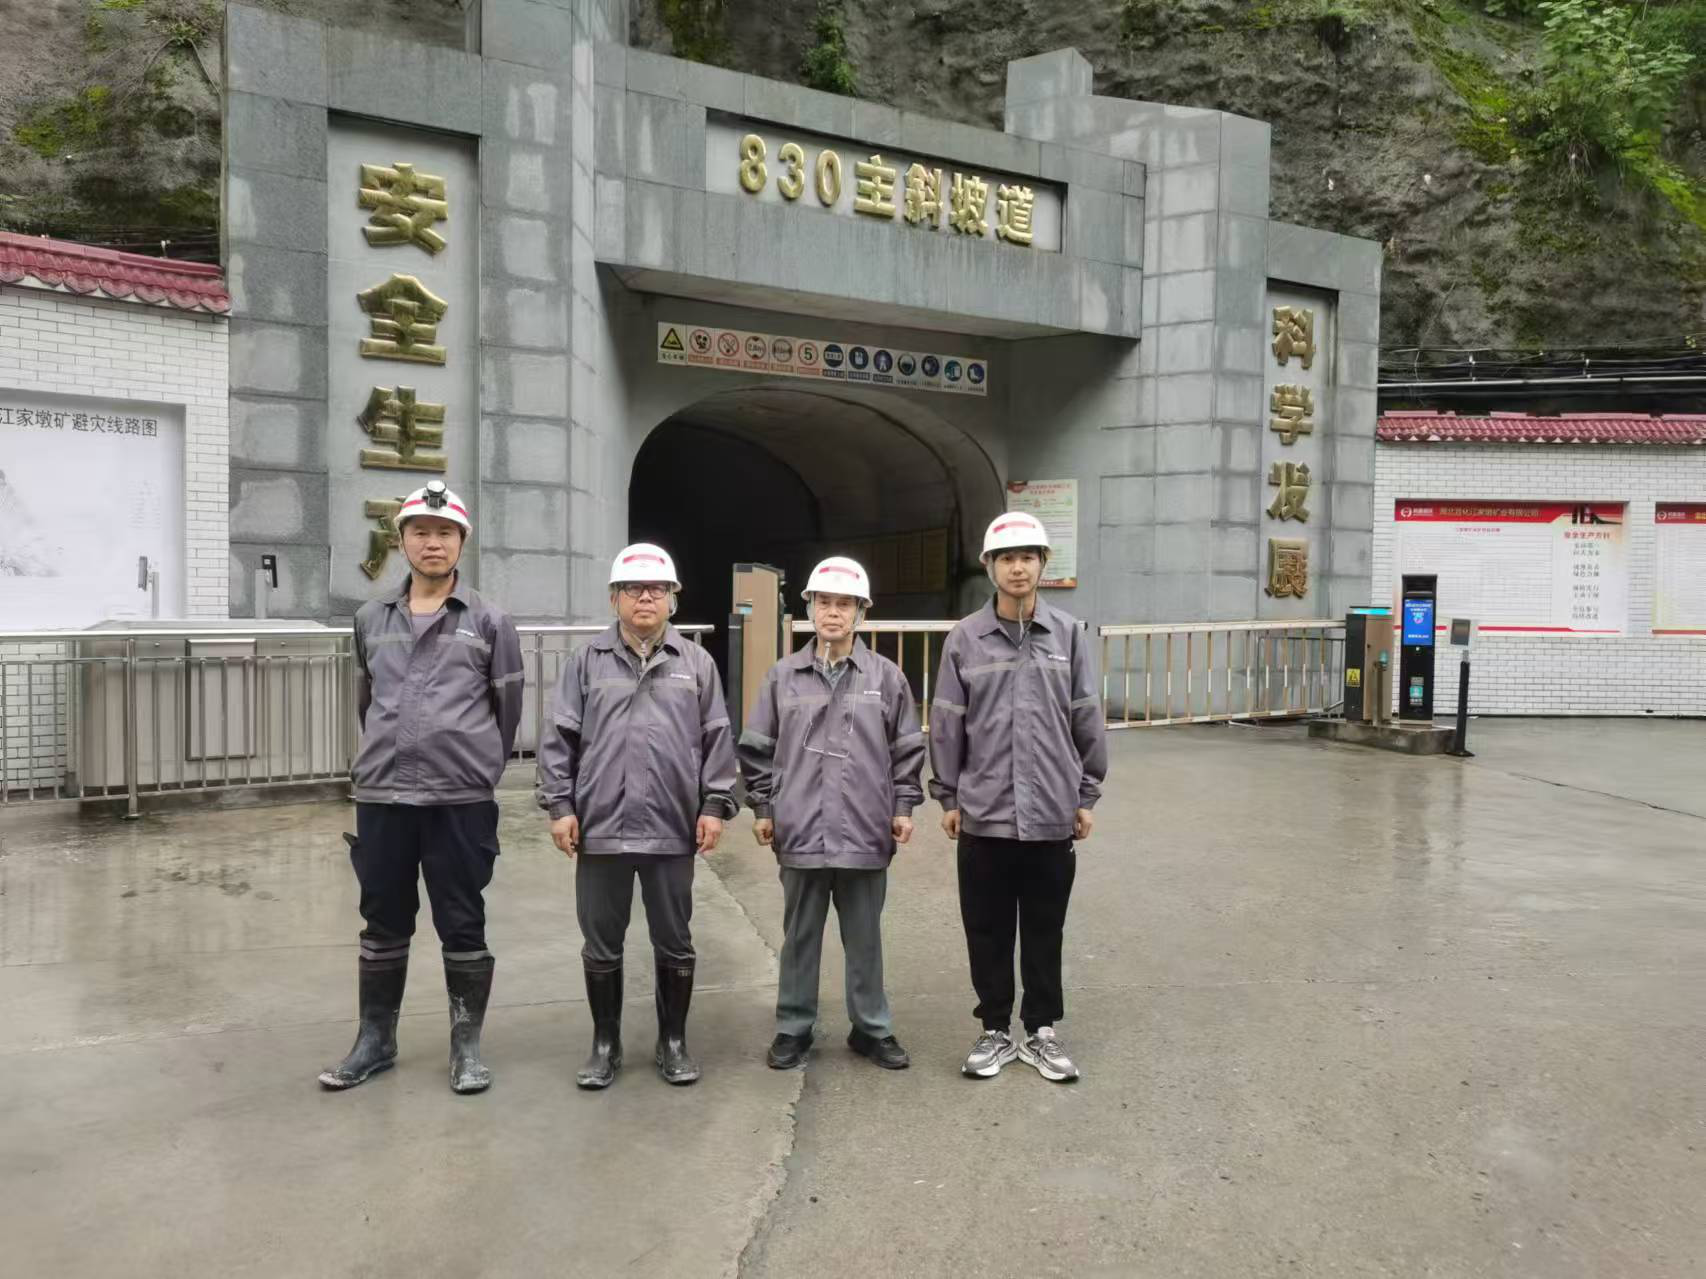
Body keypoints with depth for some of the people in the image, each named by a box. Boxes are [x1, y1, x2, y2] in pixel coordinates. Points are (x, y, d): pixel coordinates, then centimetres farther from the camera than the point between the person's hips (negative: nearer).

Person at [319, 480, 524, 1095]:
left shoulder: (489, 621, -1)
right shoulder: (372, 619, 9)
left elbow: (507, 709, 5)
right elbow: (365, 702, 19)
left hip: (461, 802, -3)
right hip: (380, 798, 3)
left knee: (462, 926, 6)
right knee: (383, 924, 14)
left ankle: (467, 1045, 20)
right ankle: (375, 1040, 29)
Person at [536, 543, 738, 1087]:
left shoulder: (696, 663, 5)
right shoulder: (587, 663, 4)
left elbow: (716, 740, 4)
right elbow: (559, 740, 3)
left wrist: (714, 805, -1)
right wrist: (560, 806, -3)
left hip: (673, 830, 0)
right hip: (600, 828, 0)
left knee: (674, 944, 11)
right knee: (601, 946, 11)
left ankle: (673, 1042, 27)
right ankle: (606, 1044, 27)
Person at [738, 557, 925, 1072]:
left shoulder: (886, 676, 1)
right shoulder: (783, 675, 3)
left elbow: (907, 747, 6)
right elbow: (758, 747, 8)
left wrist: (903, 805, 2)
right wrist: (763, 807, 5)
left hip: (865, 831, 0)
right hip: (800, 831, 1)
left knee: (865, 936, 12)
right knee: (800, 936, 12)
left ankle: (872, 1028, 26)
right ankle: (793, 1028, 26)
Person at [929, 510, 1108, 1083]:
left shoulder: (1067, 635, 1)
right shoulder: (965, 638, -2)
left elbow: (1087, 719, 4)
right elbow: (946, 723, 2)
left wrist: (1086, 795, 4)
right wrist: (947, 797, 2)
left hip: (1052, 814, 1)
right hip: (983, 815, 0)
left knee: (1044, 930, 12)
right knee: (988, 931, 10)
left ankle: (1042, 1031, 28)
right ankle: (994, 1031, 26)